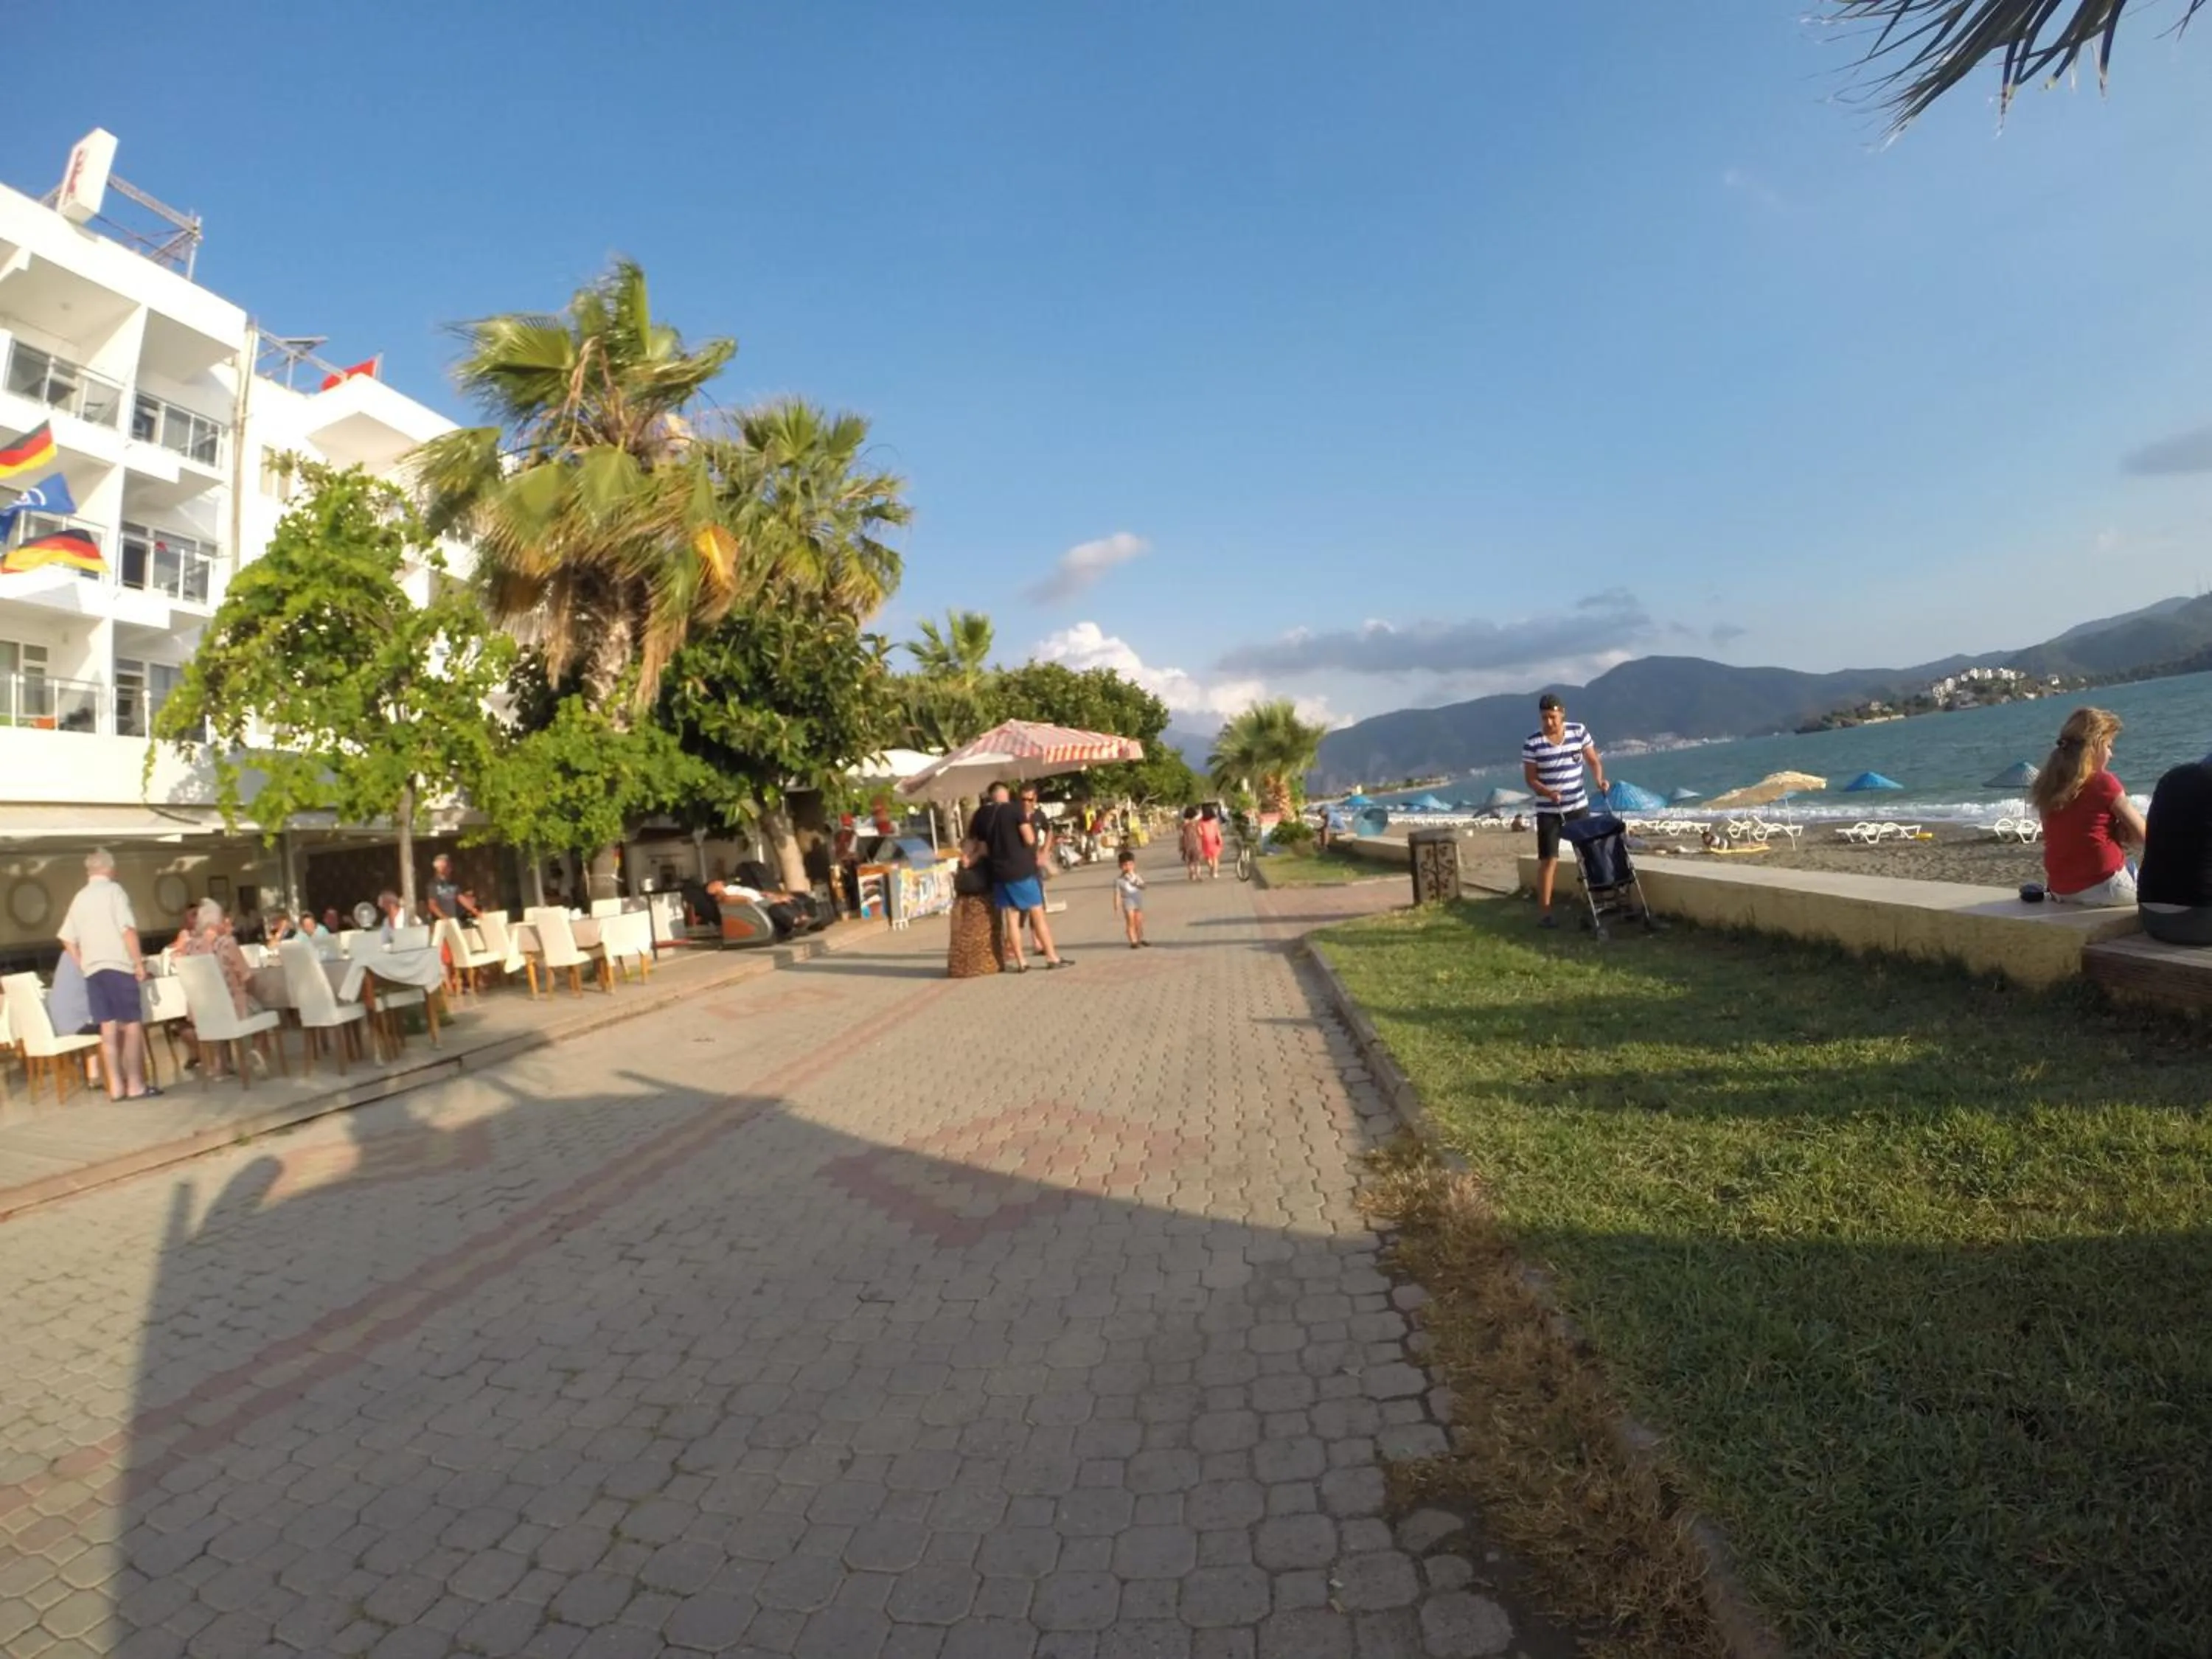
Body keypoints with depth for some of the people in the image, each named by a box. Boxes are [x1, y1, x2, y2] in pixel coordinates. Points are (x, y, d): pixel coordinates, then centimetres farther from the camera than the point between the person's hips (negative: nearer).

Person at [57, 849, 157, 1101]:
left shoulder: (79, 898, 14)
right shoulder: (113, 890, -5)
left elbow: (67, 939, 16)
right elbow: (128, 929, -14)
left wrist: (83, 965, 23)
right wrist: (139, 963, -11)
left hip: (92, 970, 6)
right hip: (118, 967, -6)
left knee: (108, 1028, 7)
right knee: (132, 1025, -2)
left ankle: (116, 1087, 7)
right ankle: (135, 1085, -4)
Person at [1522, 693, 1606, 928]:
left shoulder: (1579, 731, -4)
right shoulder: (1533, 742, -11)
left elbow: (1593, 761, 4)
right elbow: (1531, 779, -8)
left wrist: (1599, 779, -16)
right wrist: (1547, 793, -26)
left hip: (1579, 806, 3)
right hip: (1548, 810, -3)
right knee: (1548, 859, -4)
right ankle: (1544, 911, 1)